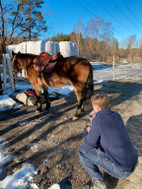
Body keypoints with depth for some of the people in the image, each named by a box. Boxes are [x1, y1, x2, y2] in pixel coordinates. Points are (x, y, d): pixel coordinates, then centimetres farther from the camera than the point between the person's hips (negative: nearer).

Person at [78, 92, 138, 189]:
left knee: (82, 149, -1)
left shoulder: (98, 121, -23)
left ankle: (99, 179, 13)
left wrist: (88, 131, 9)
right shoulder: (117, 115, 1)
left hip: (121, 170, -7)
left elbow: (89, 145, -11)